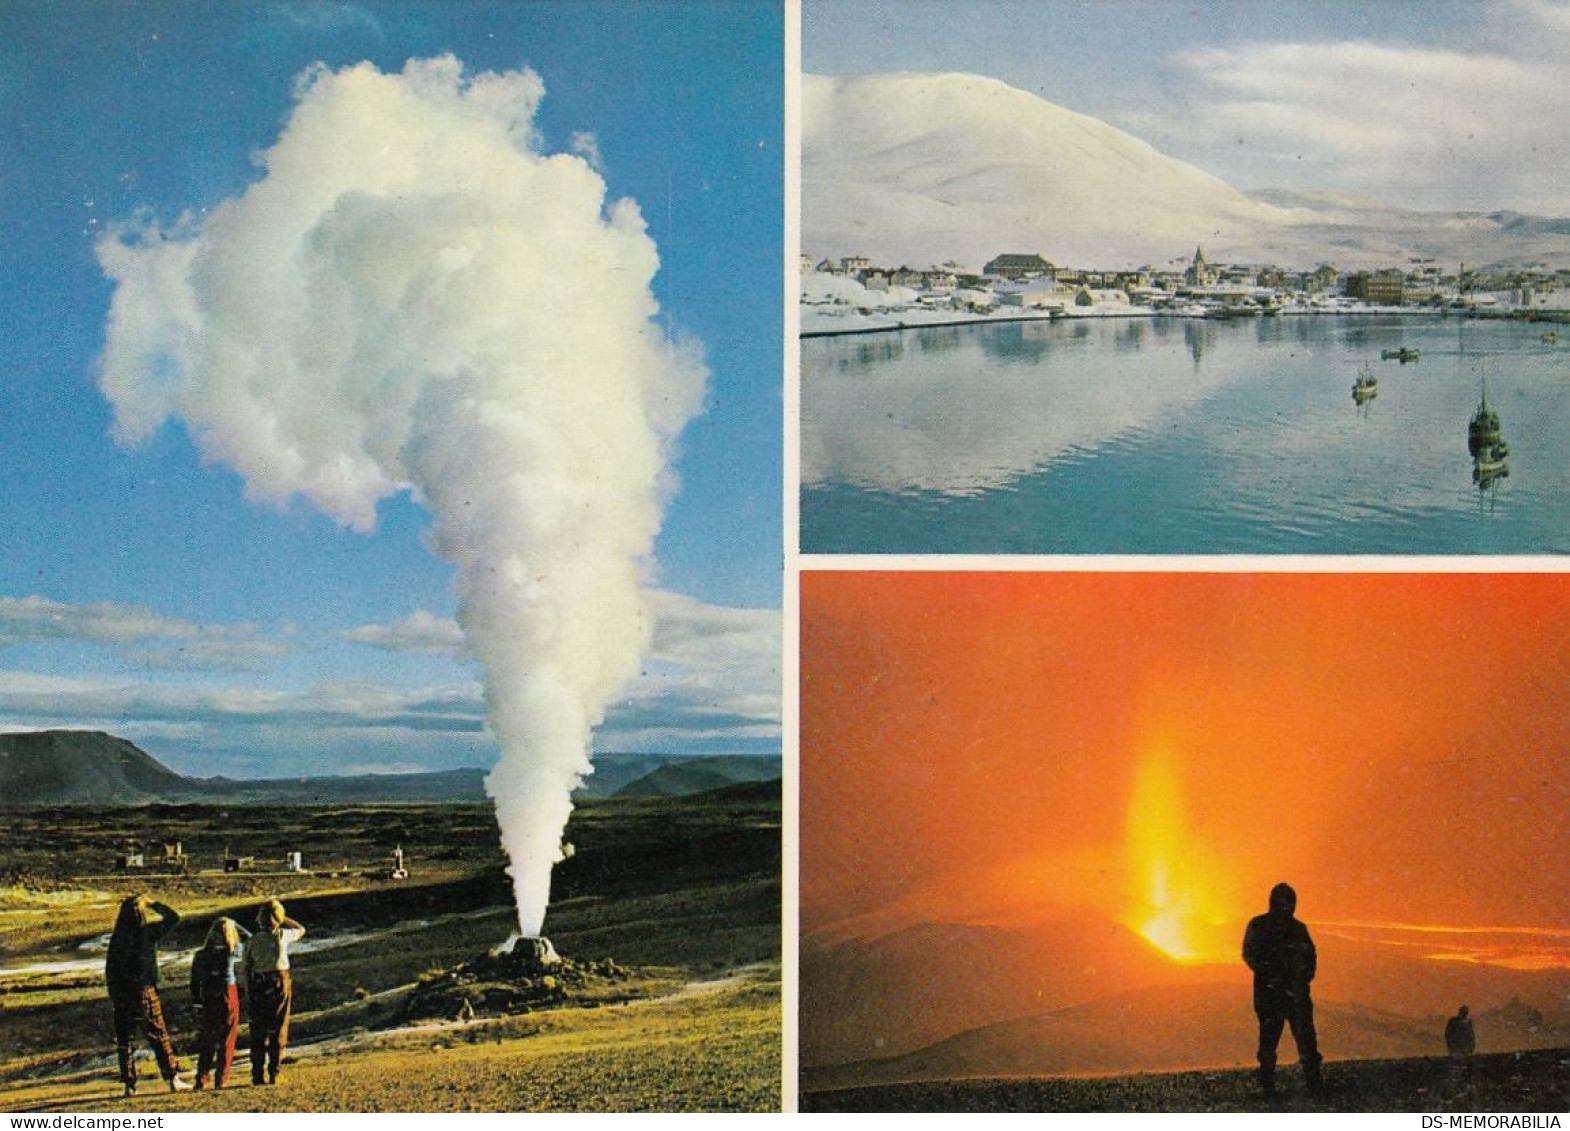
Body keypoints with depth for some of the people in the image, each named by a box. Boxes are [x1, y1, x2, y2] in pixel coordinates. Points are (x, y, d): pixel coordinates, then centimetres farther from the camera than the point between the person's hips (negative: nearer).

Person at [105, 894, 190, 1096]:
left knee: (124, 1039, 9)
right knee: (159, 1036, 4)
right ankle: (173, 1078, 2)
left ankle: (129, 1084, 7)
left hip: (120, 994, 3)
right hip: (144, 990, -3)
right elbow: (173, 917, 6)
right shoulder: (148, 932, -9)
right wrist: (153, 903, 13)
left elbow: (109, 968, 6)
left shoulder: (117, 936, 2)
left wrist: (112, 996, 13)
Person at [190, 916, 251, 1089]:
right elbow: (249, 938, 8)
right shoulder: (231, 951, -9)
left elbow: (195, 981, 0)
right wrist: (234, 925, 9)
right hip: (229, 995, -2)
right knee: (226, 1041, 7)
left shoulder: (201, 955, -3)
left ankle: (201, 1080, 8)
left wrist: (197, 1003, 9)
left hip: (207, 999, 2)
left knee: (205, 1042, 12)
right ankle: (221, 1080, 5)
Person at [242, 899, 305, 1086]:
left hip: (257, 987, 2)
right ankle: (274, 1074, 2)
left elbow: (247, 968, 0)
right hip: (280, 985, -2)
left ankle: (258, 1075, 7)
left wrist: (248, 993, 6)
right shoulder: (282, 935, -5)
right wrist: (284, 920, 11)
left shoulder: (253, 940, 0)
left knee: (258, 1032, 8)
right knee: (278, 1031, 5)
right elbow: (301, 930, 15)